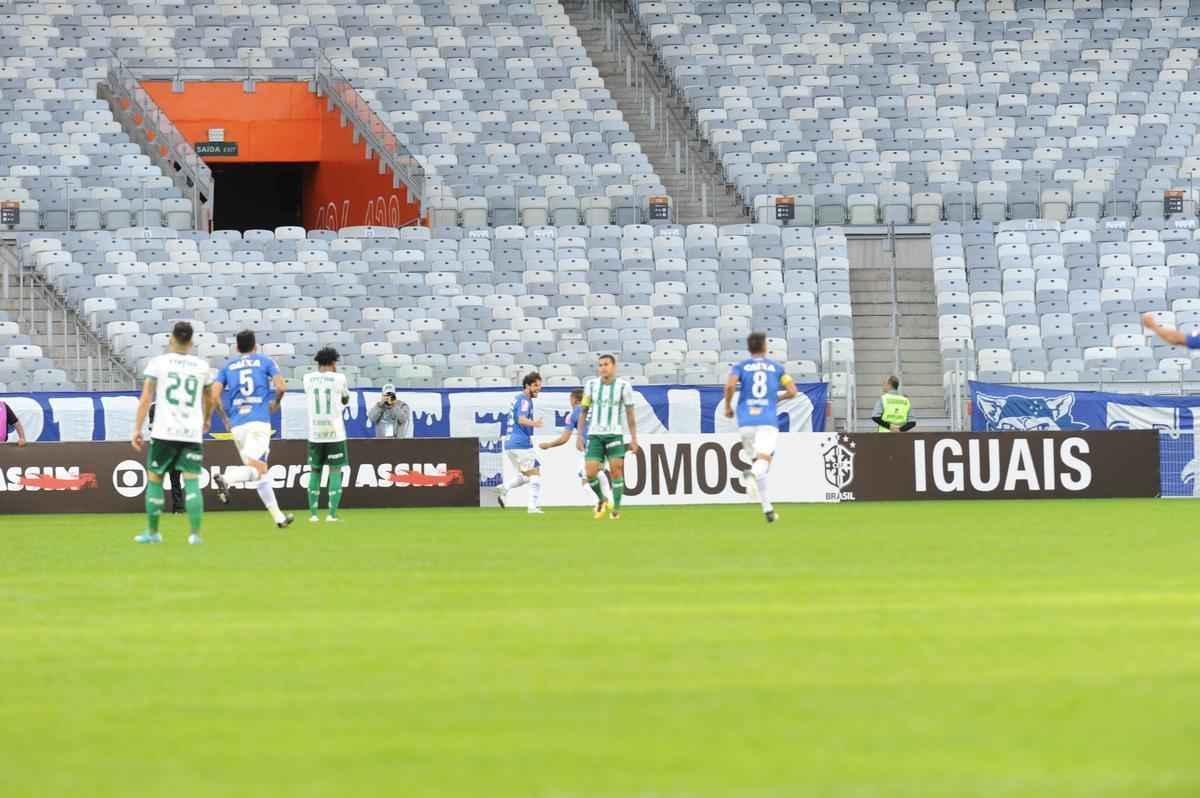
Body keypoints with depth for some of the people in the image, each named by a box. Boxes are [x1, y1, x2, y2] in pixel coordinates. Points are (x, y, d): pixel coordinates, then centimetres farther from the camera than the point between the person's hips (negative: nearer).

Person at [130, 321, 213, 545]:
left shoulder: (158, 362, 0)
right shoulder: (202, 366, 9)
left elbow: (146, 398, -5)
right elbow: (210, 400, 24)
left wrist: (137, 429, -4)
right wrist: (206, 421, 43)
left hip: (164, 433, -2)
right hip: (193, 432, 2)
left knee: (154, 479, 11)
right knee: (192, 482, 1)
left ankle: (152, 532, 16)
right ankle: (195, 533, -9)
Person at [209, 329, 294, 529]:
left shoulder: (227, 366, 14)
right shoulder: (264, 361, 9)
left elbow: (215, 395, 2)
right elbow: (281, 387, -2)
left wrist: (225, 418, 15)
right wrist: (275, 403, 18)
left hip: (237, 424, 4)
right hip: (259, 421, -4)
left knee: (260, 473, 12)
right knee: (257, 469, -13)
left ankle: (278, 517, 14)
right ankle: (226, 478, -41)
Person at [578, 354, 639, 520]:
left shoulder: (623, 385, -1)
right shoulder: (591, 385, 5)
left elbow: (630, 413, 3)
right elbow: (583, 411, 11)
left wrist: (634, 438, 0)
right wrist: (579, 435, 6)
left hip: (615, 434, -2)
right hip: (594, 435, 2)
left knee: (616, 470, -8)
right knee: (590, 472, -7)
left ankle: (616, 508, 4)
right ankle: (601, 500, 19)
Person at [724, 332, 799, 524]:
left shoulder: (741, 366, 9)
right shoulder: (776, 367, 12)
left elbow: (730, 385, -10)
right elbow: (792, 391, 6)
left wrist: (728, 406, 6)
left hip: (746, 422, 2)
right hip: (768, 421, -2)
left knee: (757, 462, 16)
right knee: (764, 459, -17)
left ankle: (768, 509, 14)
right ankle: (751, 475, -54)